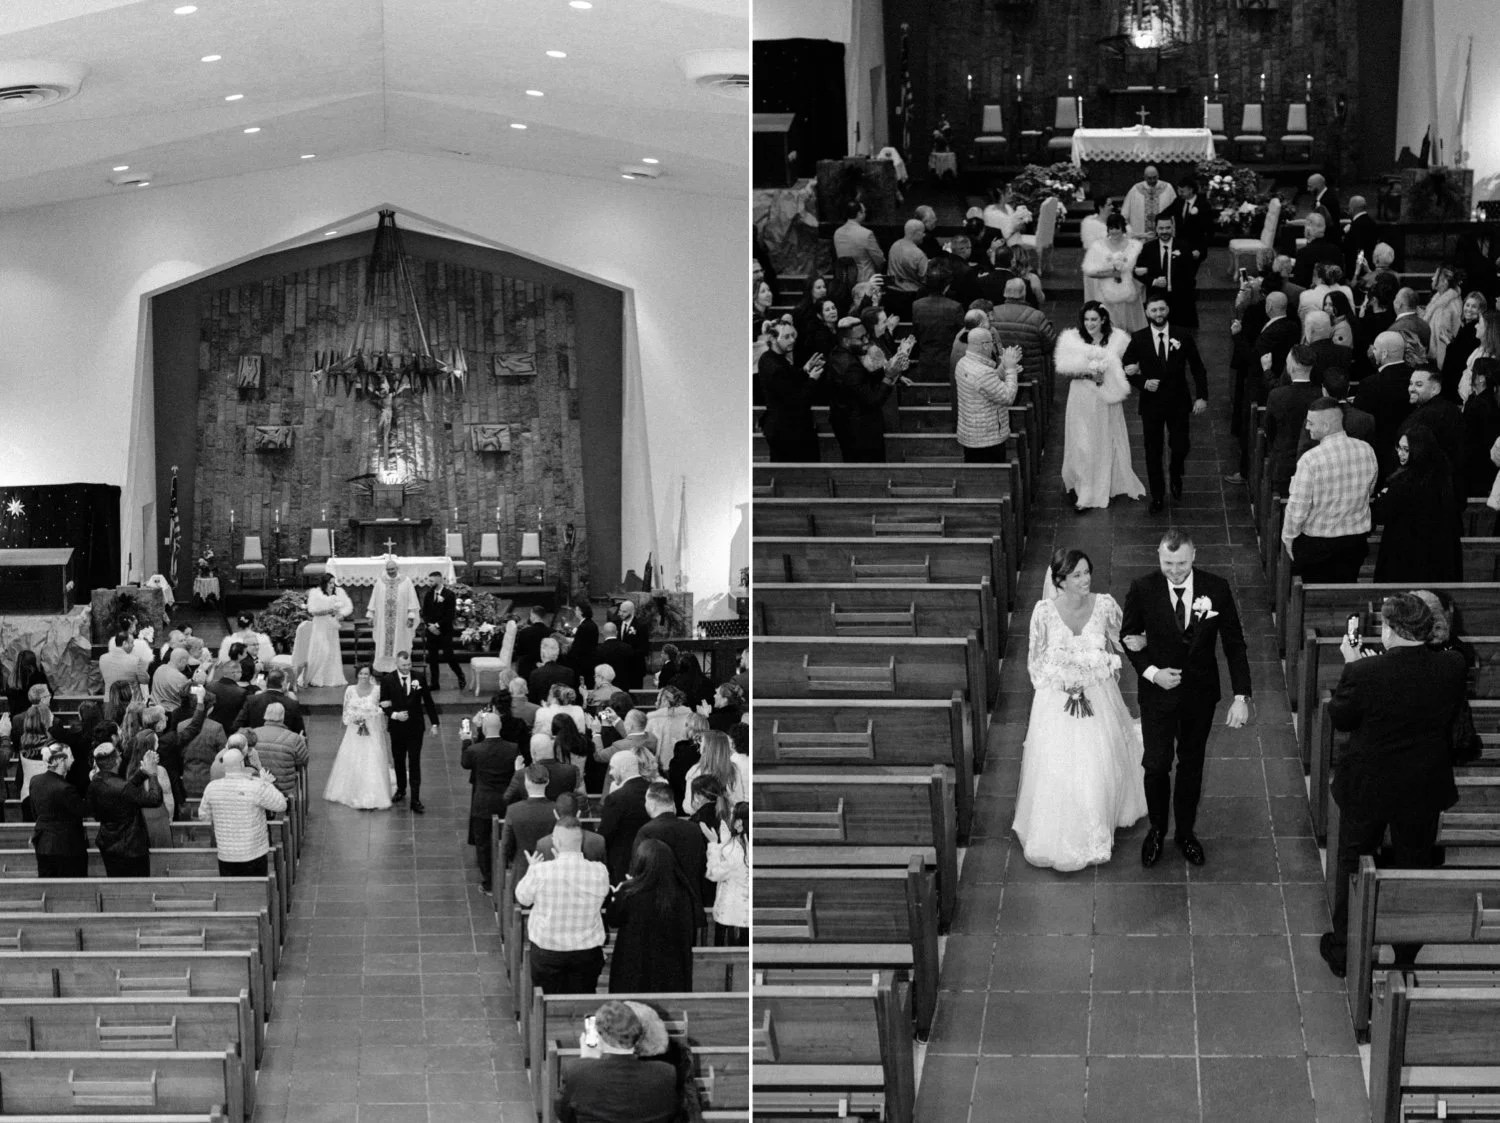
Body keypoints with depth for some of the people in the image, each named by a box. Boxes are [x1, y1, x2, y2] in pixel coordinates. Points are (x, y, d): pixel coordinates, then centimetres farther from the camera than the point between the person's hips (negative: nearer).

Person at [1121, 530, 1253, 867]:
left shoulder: (1216, 589, -14)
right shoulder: (1142, 590, -15)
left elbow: (1234, 644, -7)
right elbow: (1129, 637, 0)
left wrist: (1241, 697, -13)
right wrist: (1151, 672, -16)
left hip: (1200, 692, 1)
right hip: (1158, 691, -1)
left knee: (1191, 764, 16)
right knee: (1156, 765, 2)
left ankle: (1186, 832, 35)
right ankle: (1157, 830, 28)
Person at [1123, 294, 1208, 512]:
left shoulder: (1183, 337, -4)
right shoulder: (1138, 339, -5)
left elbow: (1198, 368, 2)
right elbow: (1126, 370, 1)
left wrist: (1202, 396, -5)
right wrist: (1143, 383, -16)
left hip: (1178, 402, 0)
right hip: (1151, 403, 0)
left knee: (1181, 446, 0)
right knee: (1153, 451, 6)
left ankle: (1175, 474, 34)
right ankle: (1157, 495, 20)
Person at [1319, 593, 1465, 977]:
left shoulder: (1363, 673, -27)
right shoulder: (1452, 668, -17)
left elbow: (1339, 718, -11)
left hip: (1366, 787, -2)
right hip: (1424, 789, 2)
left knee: (1352, 866, 19)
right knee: (1414, 868, 21)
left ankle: (1343, 952, 32)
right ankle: (1406, 957, 36)